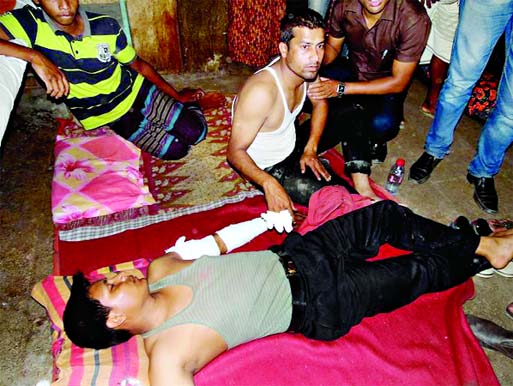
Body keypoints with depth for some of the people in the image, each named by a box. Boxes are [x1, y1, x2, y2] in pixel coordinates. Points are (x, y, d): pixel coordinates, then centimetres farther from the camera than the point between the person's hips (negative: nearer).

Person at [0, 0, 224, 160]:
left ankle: (191, 103, 25)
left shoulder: (106, 27, -16)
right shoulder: (30, 23, -21)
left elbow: (138, 64, 0)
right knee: (175, 149, -10)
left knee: (196, 132, -8)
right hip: (110, 116, -1)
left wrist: (177, 96, 6)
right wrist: (34, 56, -45)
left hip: (137, 92, 1)